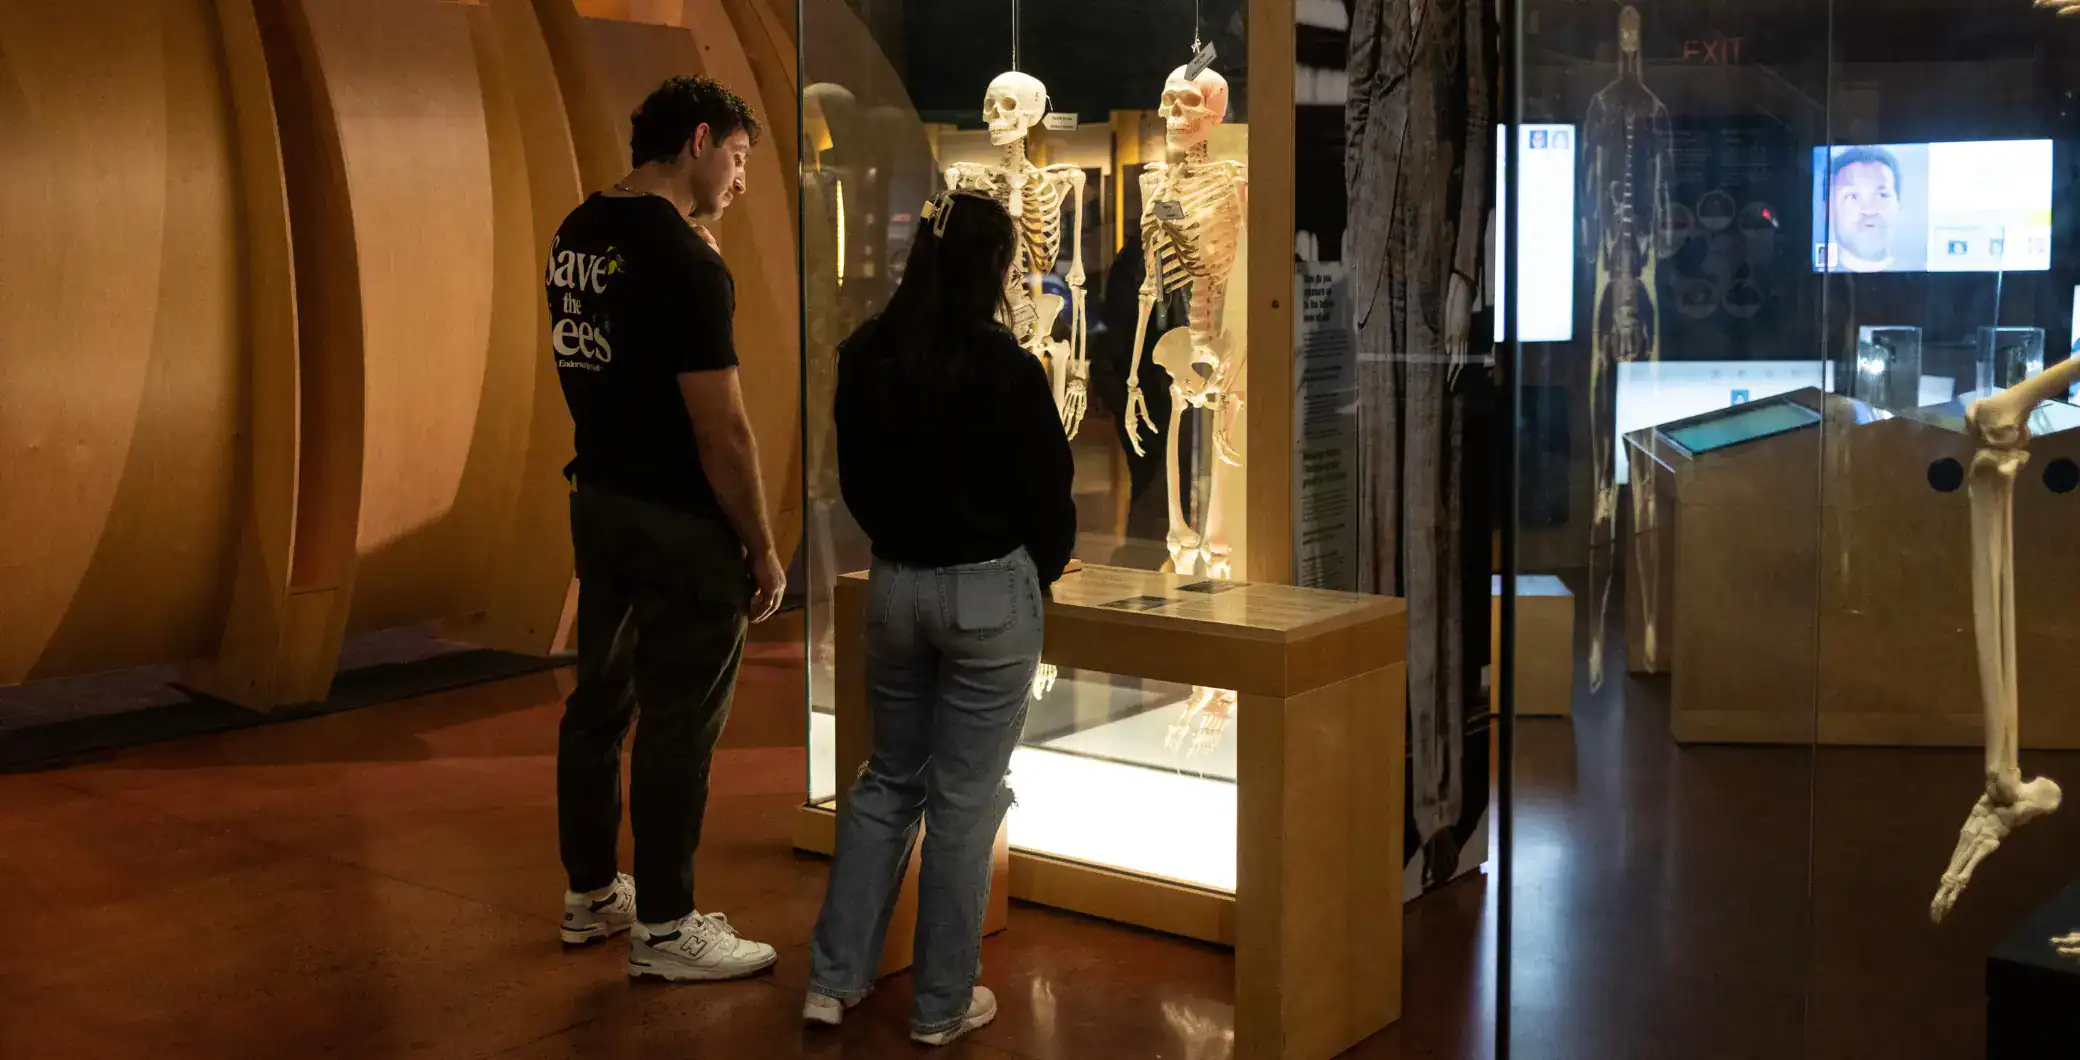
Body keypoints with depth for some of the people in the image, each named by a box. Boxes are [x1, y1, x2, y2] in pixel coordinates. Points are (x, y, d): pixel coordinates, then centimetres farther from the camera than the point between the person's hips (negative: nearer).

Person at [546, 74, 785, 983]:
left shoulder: (576, 233, 7)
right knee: (679, 725, 2)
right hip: (679, 525, -9)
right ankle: (663, 929, 13)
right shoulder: (683, 260, -20)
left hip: (597, 500, 9)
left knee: (599, 700, 18)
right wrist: (763, 548, -11)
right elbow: (721, 428, -21)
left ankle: (590, 893, 32)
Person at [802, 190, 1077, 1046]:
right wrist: (1042, 571, 11)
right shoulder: (1007, 370, -17)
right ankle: (942, 1004, 15)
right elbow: (1048, 492, -8)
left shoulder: (864, 357, 0)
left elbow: (854, 478, 8)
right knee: (965, 796, 5)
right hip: (989, 594, -5)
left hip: (894, 585, 5)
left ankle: (835, 978, 20)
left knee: (889, 779, 19)